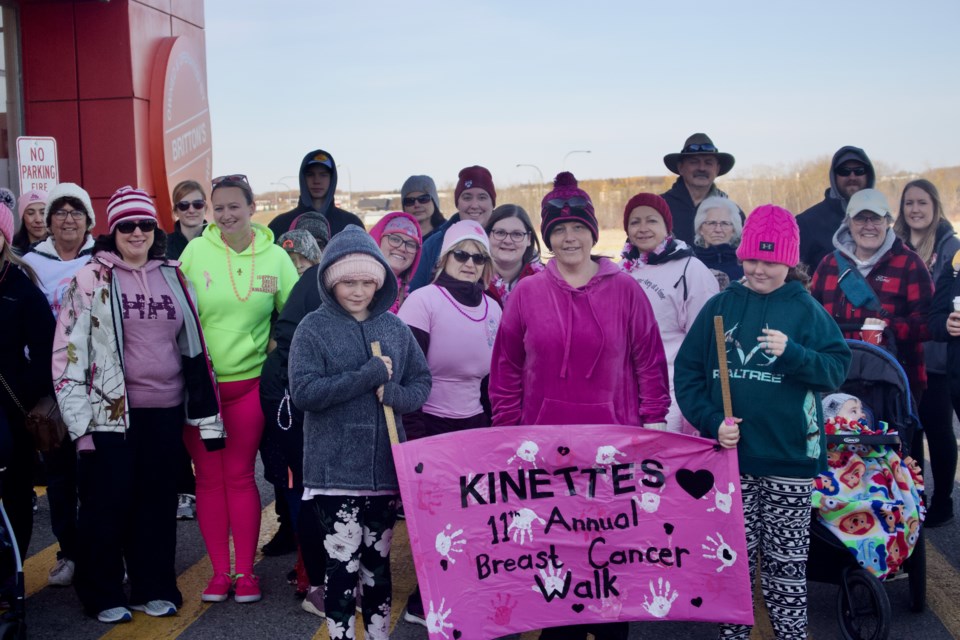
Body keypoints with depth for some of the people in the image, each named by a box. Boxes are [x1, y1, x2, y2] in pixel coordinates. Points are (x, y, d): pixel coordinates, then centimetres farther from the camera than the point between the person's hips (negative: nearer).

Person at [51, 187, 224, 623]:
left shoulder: (173, 277, 9)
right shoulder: (92, 279, -3)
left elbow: (193, 346, 12)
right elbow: (69, 351, -5)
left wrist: (206, 414, 9)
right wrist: (79, 419, -10)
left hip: (165, 411, 4)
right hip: (110, 412, -3)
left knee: (158, 501, 10)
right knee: (107, 503, 3)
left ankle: (155, 588, 24)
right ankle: (104, 595, 19)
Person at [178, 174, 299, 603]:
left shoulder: (275, 257, 0)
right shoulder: (195, 251, -3)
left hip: (248, 382, 0)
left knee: (240, 476, 4)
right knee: (209, 477, 6)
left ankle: (245, 571, 16)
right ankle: (220, 571, 17)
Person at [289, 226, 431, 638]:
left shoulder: (394, 327, 6)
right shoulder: (313, 327, -5)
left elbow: (422, 382, 11)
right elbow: (302, 392, -14)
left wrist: (394, 394, -11)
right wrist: (369, 376, -17)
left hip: (385, 467, 4)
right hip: (334, 470, -4)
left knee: (378, 562, 15)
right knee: (343, 565, -3)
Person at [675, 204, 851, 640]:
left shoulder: (806, 310, 1)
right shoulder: (720, 306, 4)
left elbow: (837, 368, -4)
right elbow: (687, 371, 2)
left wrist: (792, 354, -20)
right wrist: (711, 421, -10)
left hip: (789, 456, -1)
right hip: (730, 454, 1)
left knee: (786, 560, 6)